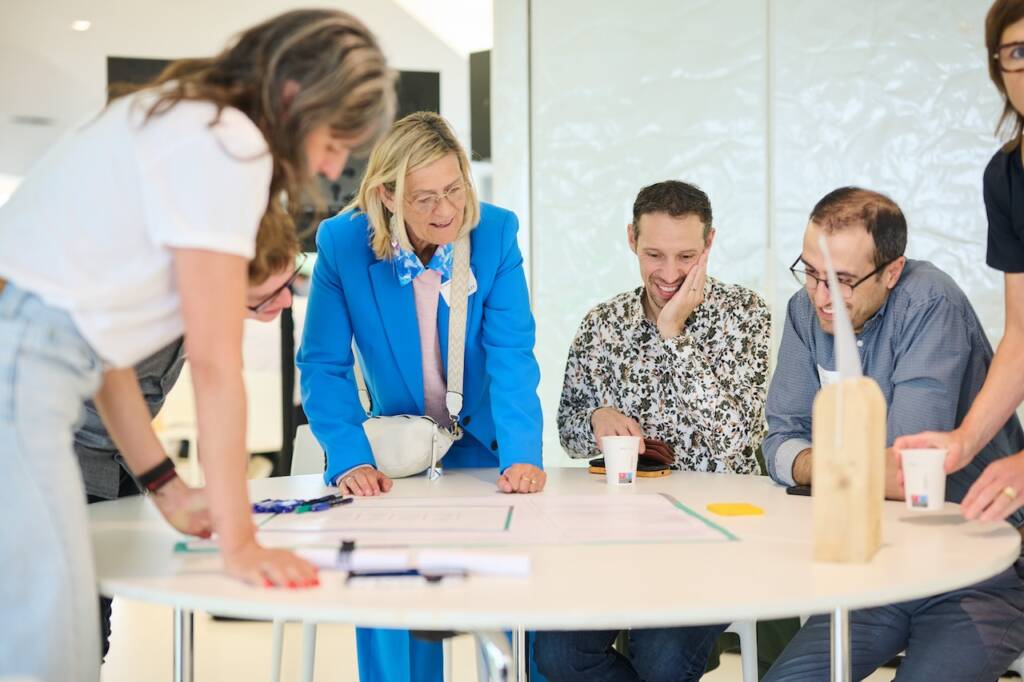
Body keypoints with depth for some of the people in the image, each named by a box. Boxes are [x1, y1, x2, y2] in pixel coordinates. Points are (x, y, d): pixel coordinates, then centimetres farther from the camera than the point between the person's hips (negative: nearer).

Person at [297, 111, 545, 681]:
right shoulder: (342, 243, -16)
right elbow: (324, 366, -13)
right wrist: (350, 460, -26)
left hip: (483, 446, 1)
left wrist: (521, 457, -32)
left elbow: (512, 356, -19)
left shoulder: (497, 233, -15)